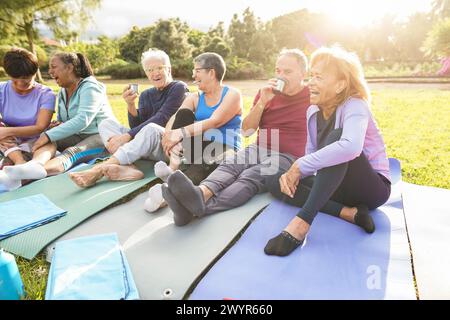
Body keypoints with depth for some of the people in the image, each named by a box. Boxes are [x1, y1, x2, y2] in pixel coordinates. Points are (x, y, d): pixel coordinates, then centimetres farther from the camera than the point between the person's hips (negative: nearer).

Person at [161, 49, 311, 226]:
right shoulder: (267, 92, 15)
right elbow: (246, 131, 9)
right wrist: (262, 101, -4)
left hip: (289, 157, -5)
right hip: (260, 148, 5)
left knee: (251, 176, -34)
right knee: (230, 163, -28)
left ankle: (198, 206, -59)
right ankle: (201, 193, -58)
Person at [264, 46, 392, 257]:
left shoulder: (354, 106, -18)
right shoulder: (313, 112, 1)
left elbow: (350, 147, -41)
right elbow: (312, 156, 3)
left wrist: (300, 165, -33)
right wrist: (293, 173, -19)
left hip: (372, 188, -6)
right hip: (336, 185, 7)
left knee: (336, 136, -33)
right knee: (275, 182, -10)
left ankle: (302, 222, -39)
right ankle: (348, 212, -20)